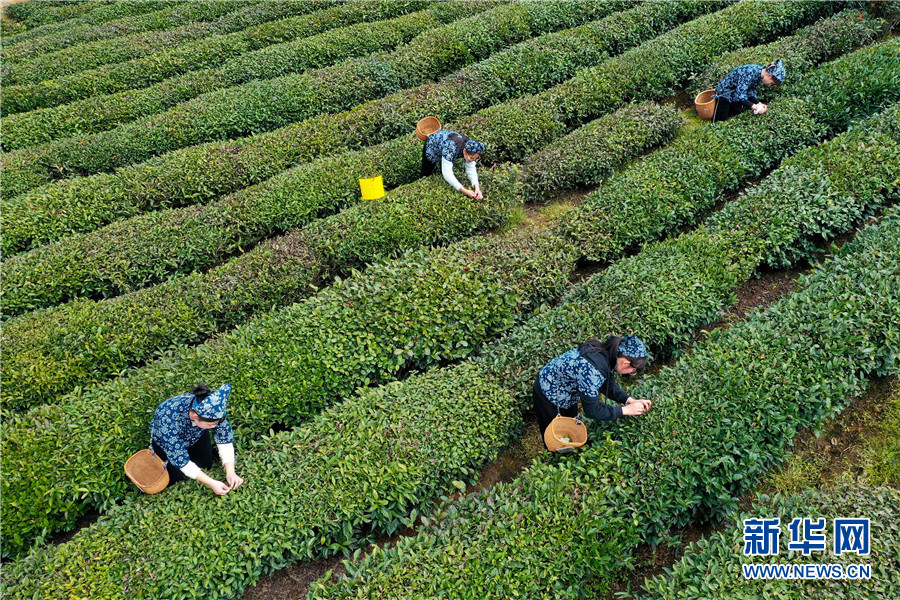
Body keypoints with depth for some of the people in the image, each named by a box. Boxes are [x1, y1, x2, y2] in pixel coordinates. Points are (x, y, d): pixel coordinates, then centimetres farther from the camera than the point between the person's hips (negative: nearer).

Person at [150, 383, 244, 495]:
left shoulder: (209, 410, -35)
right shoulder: (168, 421, -44)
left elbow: (224, 437, -22)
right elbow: (180, 460, -35)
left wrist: (230, 472, -28)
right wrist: (212, 483, -35)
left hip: (195, 434, 3)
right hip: (164, 440, -3)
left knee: (206, 464, -3)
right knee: (178, 476, -7)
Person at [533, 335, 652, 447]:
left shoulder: (606, 354, -16)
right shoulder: (591, 369, -41)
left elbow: (608, 385, 2)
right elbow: (592, 411, -30)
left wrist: (630, 400, -11)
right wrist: (626, 410, -24)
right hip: (548, 395, -8)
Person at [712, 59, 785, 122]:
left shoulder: (759, 75, -8)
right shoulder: (750, 73, -33)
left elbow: (750, 93, -1)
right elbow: (740, 95, -37)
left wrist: (758, 103, -17)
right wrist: (755, 106, -38)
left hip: (736, 97, 8)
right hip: (724, 95, -8)